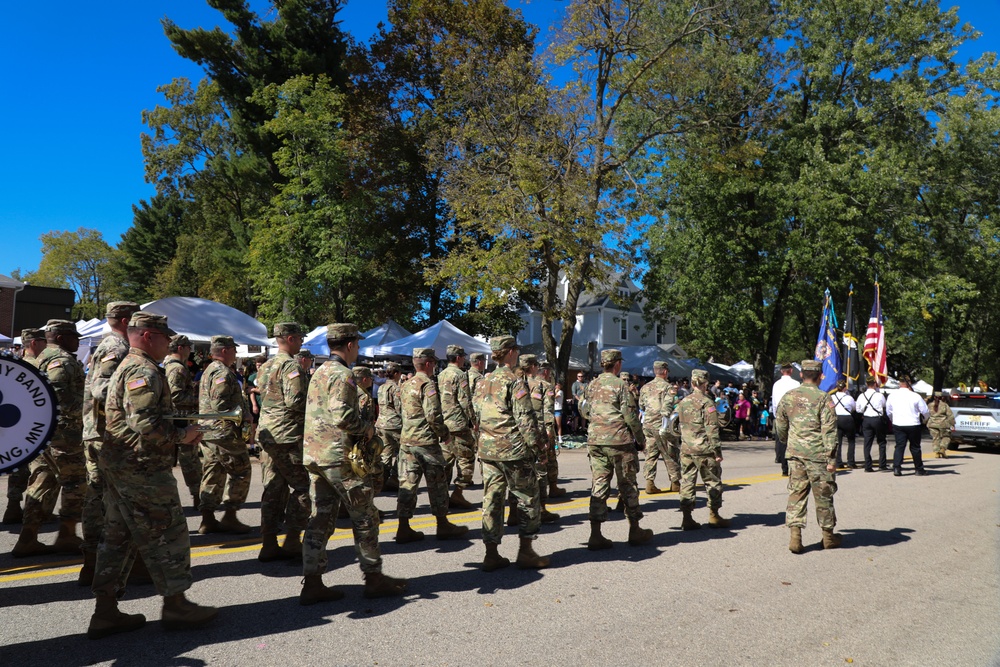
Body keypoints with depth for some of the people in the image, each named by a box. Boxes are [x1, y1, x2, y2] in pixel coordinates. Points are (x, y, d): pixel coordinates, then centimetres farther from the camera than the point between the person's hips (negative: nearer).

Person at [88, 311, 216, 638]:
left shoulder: (125, 367, 19)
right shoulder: (144, 371, -16)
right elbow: (145, 422, -27)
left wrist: (179, 432, 15)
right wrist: (181, 436, -13)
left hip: (117, 464, 11)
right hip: (142, 468, -11)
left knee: (118, 537, 14)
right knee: (168, 534, 0)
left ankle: (105, 611, 20)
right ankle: (175, 605, 9)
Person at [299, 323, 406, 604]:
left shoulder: (319, 373, 16)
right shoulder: (343, 375, -14)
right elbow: (342, 415, -26)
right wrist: (366, 429, -9)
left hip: (314, 455, 9)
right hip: (340, 456, -9)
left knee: (320, 519, 10)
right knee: (365, 518, 4)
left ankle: (312, 583, 12)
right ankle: (374, 579, 14)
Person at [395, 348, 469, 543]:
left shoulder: (406, 385, 13)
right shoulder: (428, 384, -14)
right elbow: (433, 415, -21)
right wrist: (444, 434, -7)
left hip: (406, 440, 8)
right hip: (426, 441, -8)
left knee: (408, 483, 8)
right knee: (437, 484, 5)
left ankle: (404, 528, 8)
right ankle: (443, 526, 14)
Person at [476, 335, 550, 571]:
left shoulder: (483, 383, 11)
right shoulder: (516, 383, -11)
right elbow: (525, 420, -15)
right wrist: (538, 446, -8)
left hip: (487, 451, 7)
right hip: (514, 451, -7)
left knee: (492, 500, 9)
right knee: (528, 499, 6)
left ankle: (491, 554, 13)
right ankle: (525, 552, 10)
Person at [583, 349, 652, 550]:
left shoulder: (592, 385, 9)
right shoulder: (620, 385, -9)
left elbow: (586, 412, 16)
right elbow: (630, 416, -10)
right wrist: (641, 438, 2)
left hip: (595, 441, 5)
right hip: (619, 441, -5)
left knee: (599, 486, 5)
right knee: (628, 486, 8)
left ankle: (595, 535, 2)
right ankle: (635, 531, 20)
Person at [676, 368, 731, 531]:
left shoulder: (683, 402, 9)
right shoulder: (707, 403, -11)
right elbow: (712, 429, -14)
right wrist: (717, 451, -10)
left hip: (686, 450, 6)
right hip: (705, 450, -5)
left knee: (687, 482, 6)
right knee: (713, 482, 9)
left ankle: (687, 518, 6)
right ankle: (713, 516, 16)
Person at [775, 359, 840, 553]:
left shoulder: (788, 397, 4)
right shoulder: (823, 398, -9)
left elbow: (780, 425, 13)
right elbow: (829, 430, -12)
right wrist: (831, 458, -10)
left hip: (795, 455, 3)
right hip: (818, 455, -3)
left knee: (796, 493, 7)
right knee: (823, 495, 10)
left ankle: (795, 535, 0)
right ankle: (828, 536, 24)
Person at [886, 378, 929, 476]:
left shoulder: (892, 396, 1)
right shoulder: (915, 396, -8)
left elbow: (888, 412, 12)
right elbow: (925, 411, 0)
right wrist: (923, 419, 21)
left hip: (898, 425, 2)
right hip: (913, 424, -2)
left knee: (899, 446, 3)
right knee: (915, 447, 10)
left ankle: (896, 467, -10)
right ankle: (919, 469, 20)